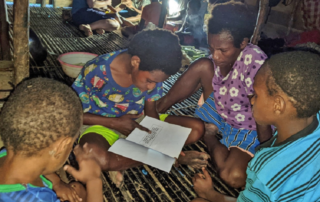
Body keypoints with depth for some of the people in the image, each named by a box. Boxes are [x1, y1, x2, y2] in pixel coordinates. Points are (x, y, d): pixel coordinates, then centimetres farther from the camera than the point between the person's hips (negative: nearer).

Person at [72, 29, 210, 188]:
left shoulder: (152, 72, -13)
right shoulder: (96, 72, -25)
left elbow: (151, 110, -2)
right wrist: (115, 123, -24)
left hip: (139, 122, 5)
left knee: (197, 128, -9)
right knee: (97, 158, -41)